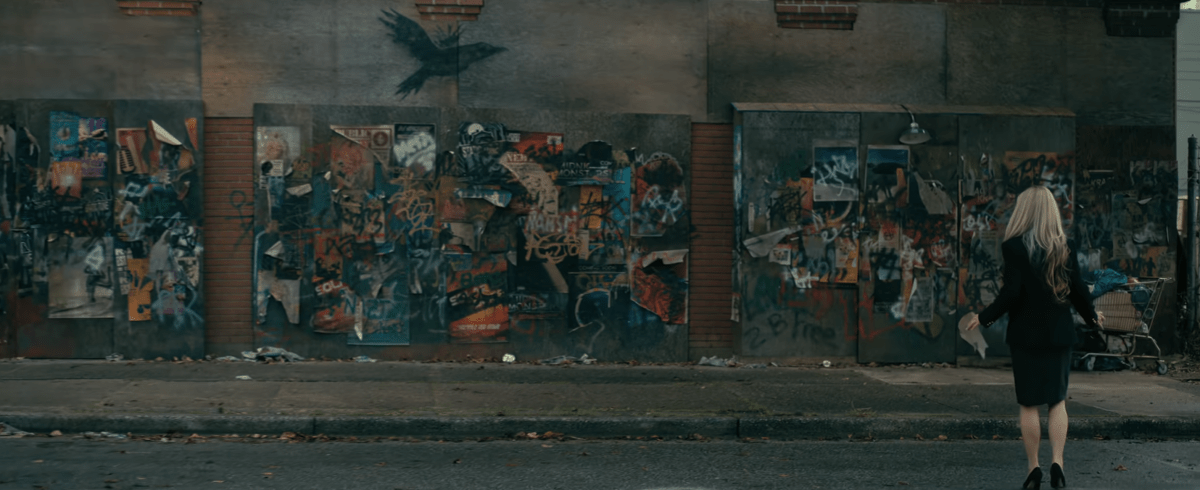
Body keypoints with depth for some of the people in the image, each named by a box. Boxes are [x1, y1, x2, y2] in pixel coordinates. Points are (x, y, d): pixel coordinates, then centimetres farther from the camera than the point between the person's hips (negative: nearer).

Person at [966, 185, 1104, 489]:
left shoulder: (1014, 246, -9)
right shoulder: (1063, 247, 2)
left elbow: (1011, 292, -16)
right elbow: (1078, 290, 4)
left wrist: (985, 317, -4)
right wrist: (1091, 316, 22)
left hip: (1026, 333, -3)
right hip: (1059, 333, 3)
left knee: (1028, 404, 6)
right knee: (1058, 401, 12)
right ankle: (1057, 462, -3)